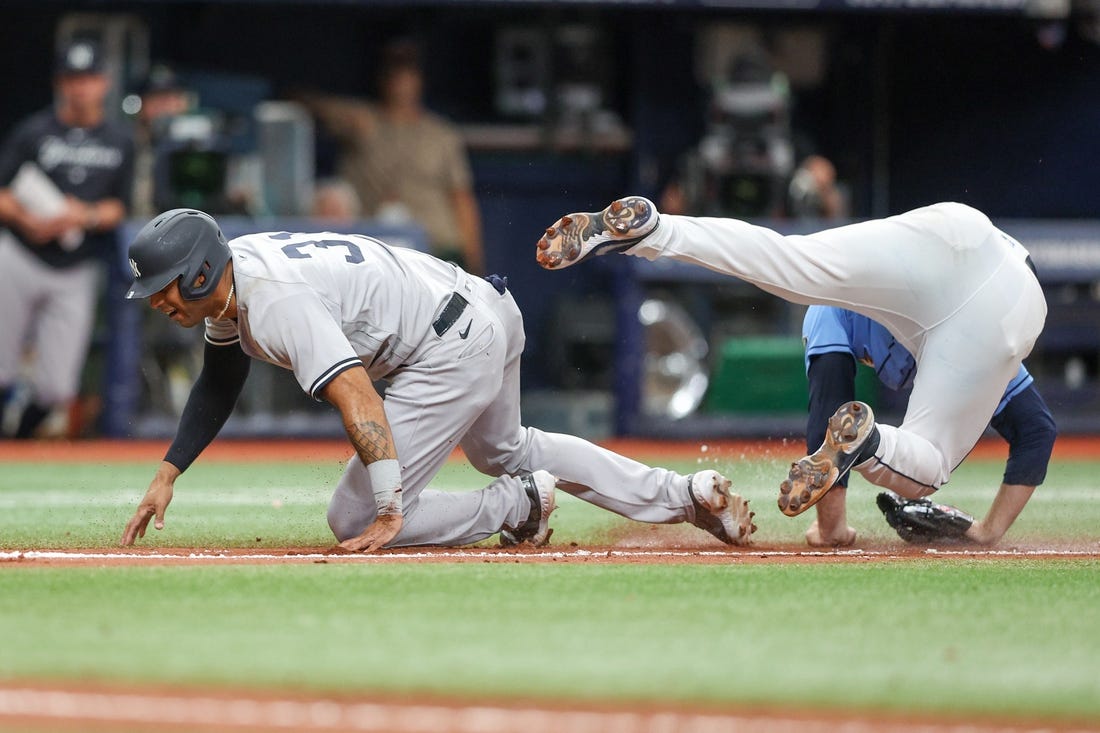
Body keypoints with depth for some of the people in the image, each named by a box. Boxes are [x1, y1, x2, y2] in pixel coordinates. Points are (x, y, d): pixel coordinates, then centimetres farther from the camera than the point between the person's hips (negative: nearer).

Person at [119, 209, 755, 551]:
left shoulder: (277, 303, -26)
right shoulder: (231, 274, 4)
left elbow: (358, 399, -34)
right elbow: (220, 382, 21)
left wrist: (389, 514, -35)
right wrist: (169, 474, 14)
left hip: (455, 351, -11)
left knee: (356, 520, -8)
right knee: (505, 450, 35)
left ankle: (522, 505, 3)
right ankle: (690, 494, 33)